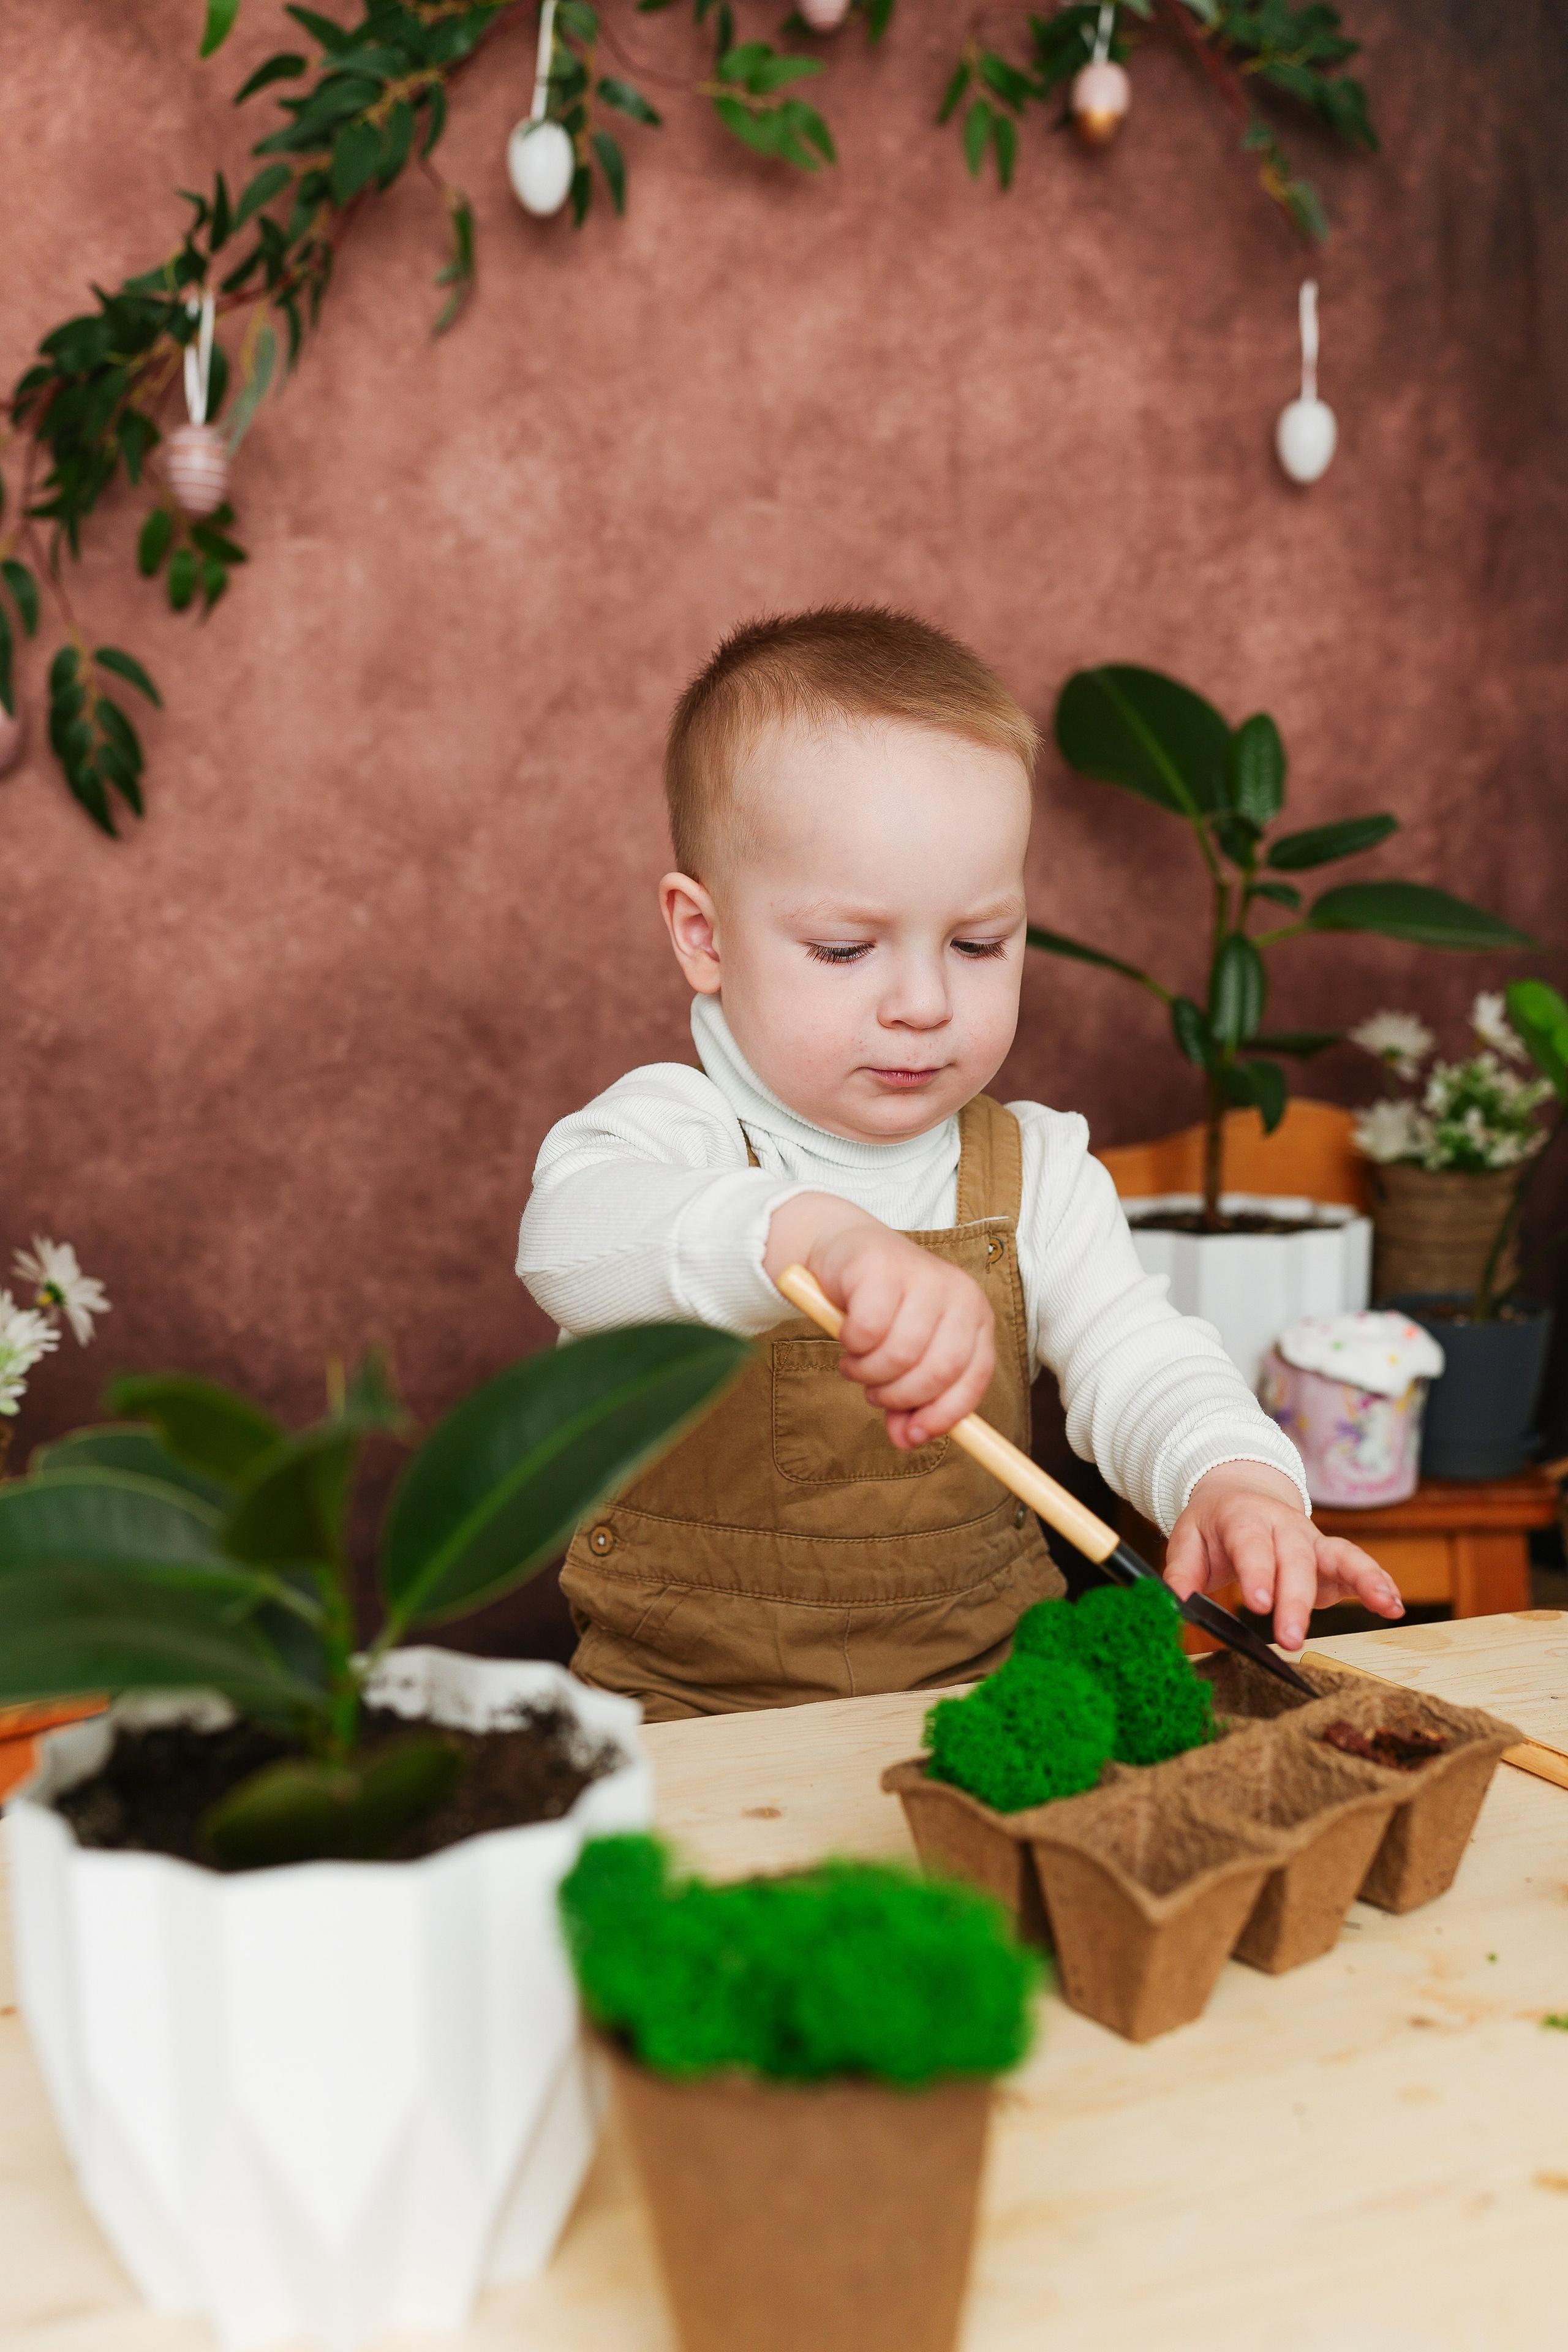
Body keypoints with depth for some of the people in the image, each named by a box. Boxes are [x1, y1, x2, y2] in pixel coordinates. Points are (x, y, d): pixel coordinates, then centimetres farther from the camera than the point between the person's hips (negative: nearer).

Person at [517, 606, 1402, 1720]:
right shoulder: (664, 1134, -10)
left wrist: (1236, 1477, -27)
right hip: (697, 1702, -2)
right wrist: (816, 1238, -52)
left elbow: (1138, 1359, -3)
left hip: (986, 1679, 3)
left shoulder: (1036, 1171, 4)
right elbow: (577, 1240, -32)